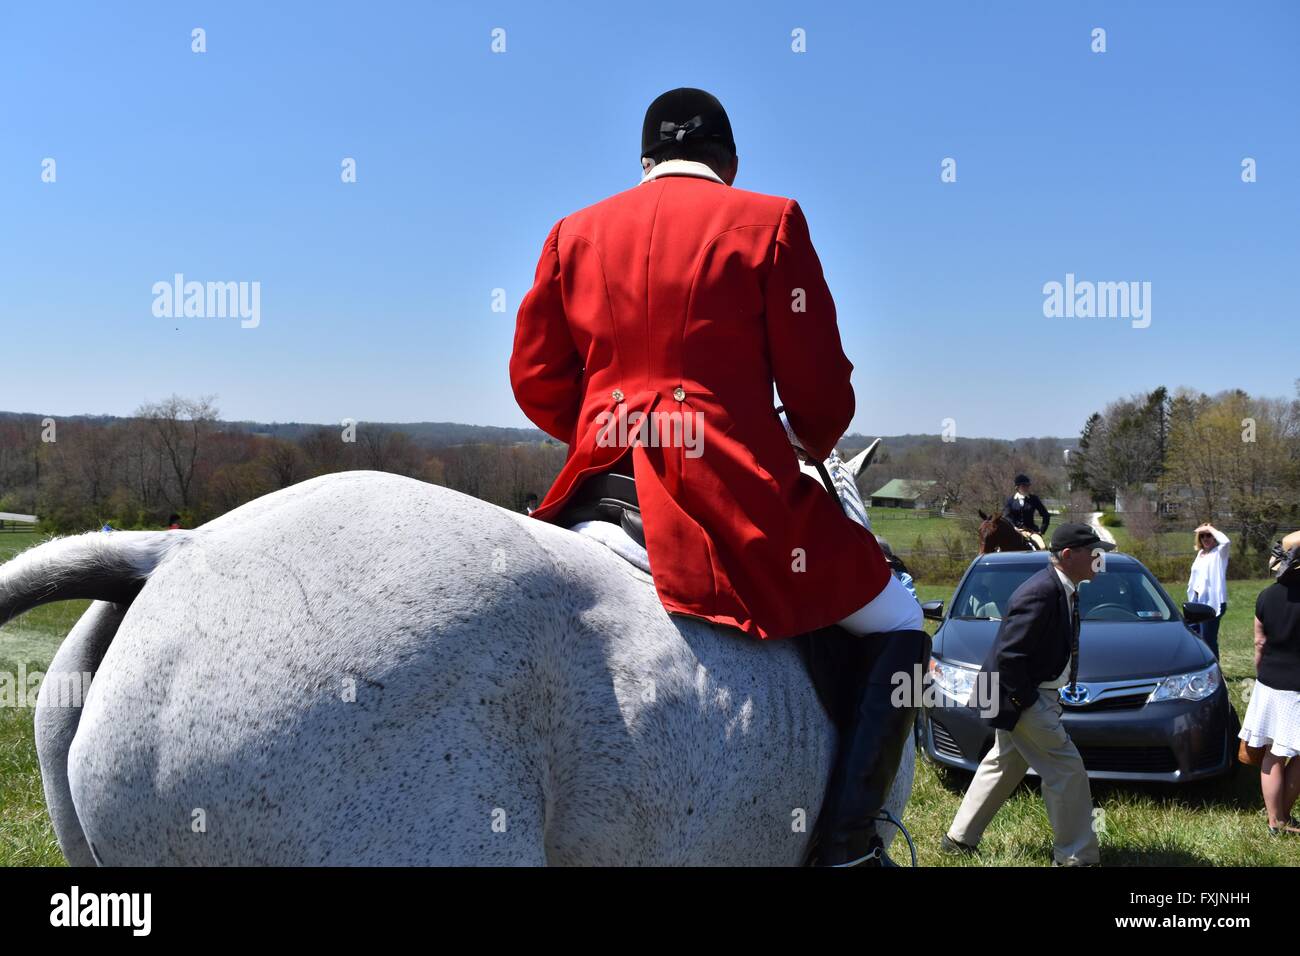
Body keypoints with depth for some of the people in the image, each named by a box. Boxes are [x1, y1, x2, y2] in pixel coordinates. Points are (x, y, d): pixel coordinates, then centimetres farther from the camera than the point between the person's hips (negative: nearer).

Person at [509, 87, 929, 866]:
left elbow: (535, 379, 11)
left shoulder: (575, 233, 12)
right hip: (733, 493, -4)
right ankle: (846, 846, 4)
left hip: (604, 487, 4)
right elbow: (820, 388, -1)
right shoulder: (768, 221, 1)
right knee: (900, 628, 14)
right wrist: (815, 447, 20)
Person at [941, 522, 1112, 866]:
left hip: (1036, 693, 11)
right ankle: (1076, 856, 6)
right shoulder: (1040, 593, -25)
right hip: (1025, 696, -11)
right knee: (1066, 769, -5)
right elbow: (1009, 655, -26)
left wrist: (1051, 694, 14)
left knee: (1004, 766, 19)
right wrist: (1026, 699, -20)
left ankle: (958, 838, 30)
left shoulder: (1063, 589, 6)